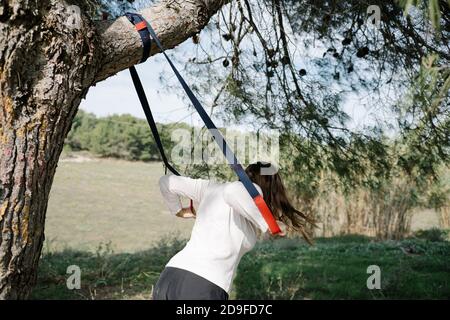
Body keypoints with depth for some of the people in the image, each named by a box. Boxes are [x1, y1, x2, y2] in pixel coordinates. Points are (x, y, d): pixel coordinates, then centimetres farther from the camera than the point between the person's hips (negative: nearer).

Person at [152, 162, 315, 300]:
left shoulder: (211, 187, 20)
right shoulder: (252, 190, 2)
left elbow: (166, 182, 26)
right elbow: (233, 191, -23)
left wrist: (177, 210, 42)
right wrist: (266, 226, -12)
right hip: (201, 288, -7)